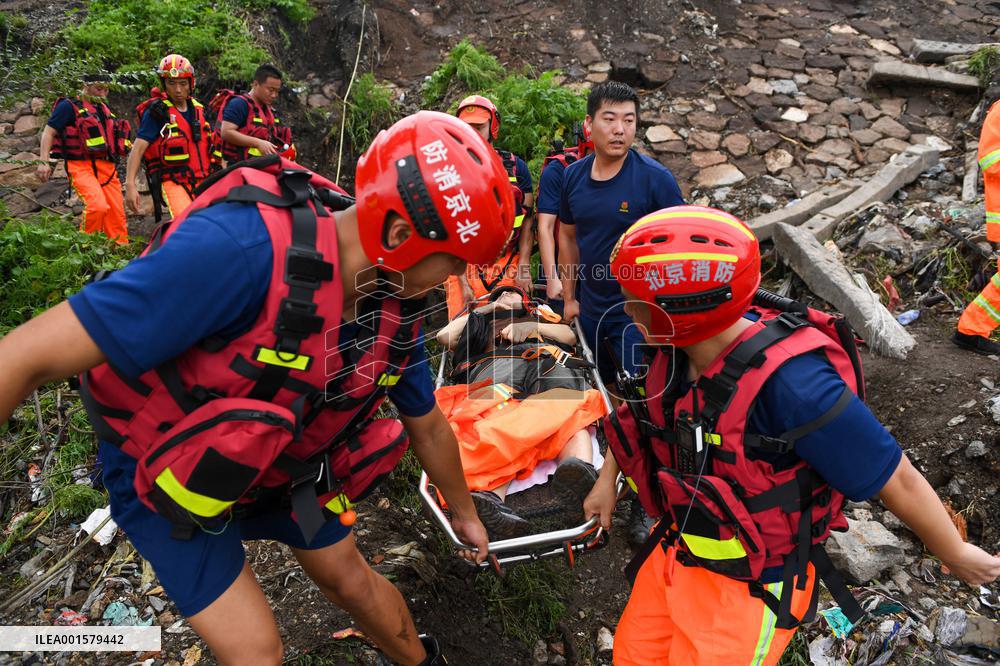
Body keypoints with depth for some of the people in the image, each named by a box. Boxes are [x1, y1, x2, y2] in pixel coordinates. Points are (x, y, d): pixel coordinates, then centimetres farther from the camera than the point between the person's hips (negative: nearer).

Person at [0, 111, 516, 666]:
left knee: (351, 580, 16)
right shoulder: (246, 249, -40)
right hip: (167, 473, -4)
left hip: (283, 465, 5)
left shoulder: (398, 311, -15)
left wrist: (464, 513, 18)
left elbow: (427, 426, 4)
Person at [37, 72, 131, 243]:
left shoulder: (103, 108, 22)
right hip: (82, 166, -7)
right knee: (98, 206, -27)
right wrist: (44, 161, -12)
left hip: (107, 168, 7)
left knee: (117, 214, 1)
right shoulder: (69, 106, 2)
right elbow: (48, 132, -2)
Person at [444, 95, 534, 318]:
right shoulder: (451, 172, 1)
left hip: (509, 265, 1)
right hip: (464, 266, -1)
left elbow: (527, 220, 6)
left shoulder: (516, 166, 7)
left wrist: (523, 268, -3)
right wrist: (463, 282, -11)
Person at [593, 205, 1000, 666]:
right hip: (678, 549, 7)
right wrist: (608, 480, 14)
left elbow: (896, 478, -21)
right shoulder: (680, 351, -14)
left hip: (753, 583, -6)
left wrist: (957, 555, -5)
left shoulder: (791, 385, -35)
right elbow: (641, 413, 9)